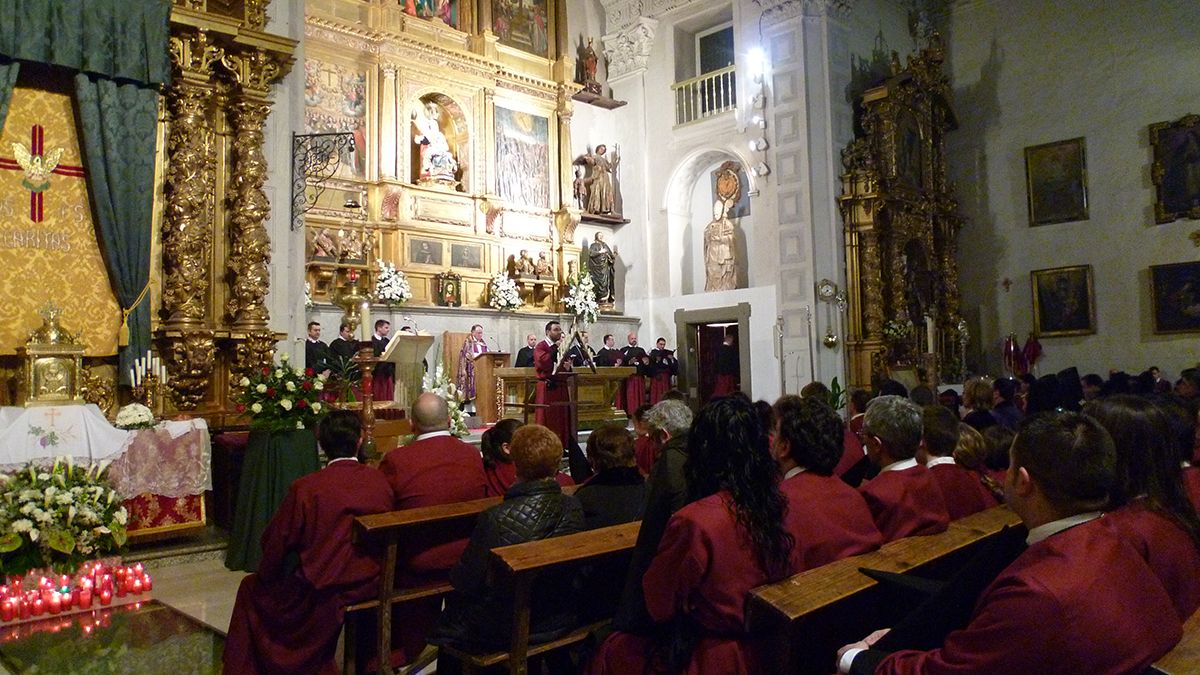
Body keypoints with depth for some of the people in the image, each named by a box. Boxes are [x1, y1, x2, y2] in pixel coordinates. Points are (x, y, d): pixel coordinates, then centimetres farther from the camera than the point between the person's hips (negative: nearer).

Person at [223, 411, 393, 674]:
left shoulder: (305, 488, -18)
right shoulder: (381, 482, -8)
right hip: (369, 584, 5)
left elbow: (276, 542, -7)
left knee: (251, 589, 22)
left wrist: (266, 574, 12)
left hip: (319, 593, -5)